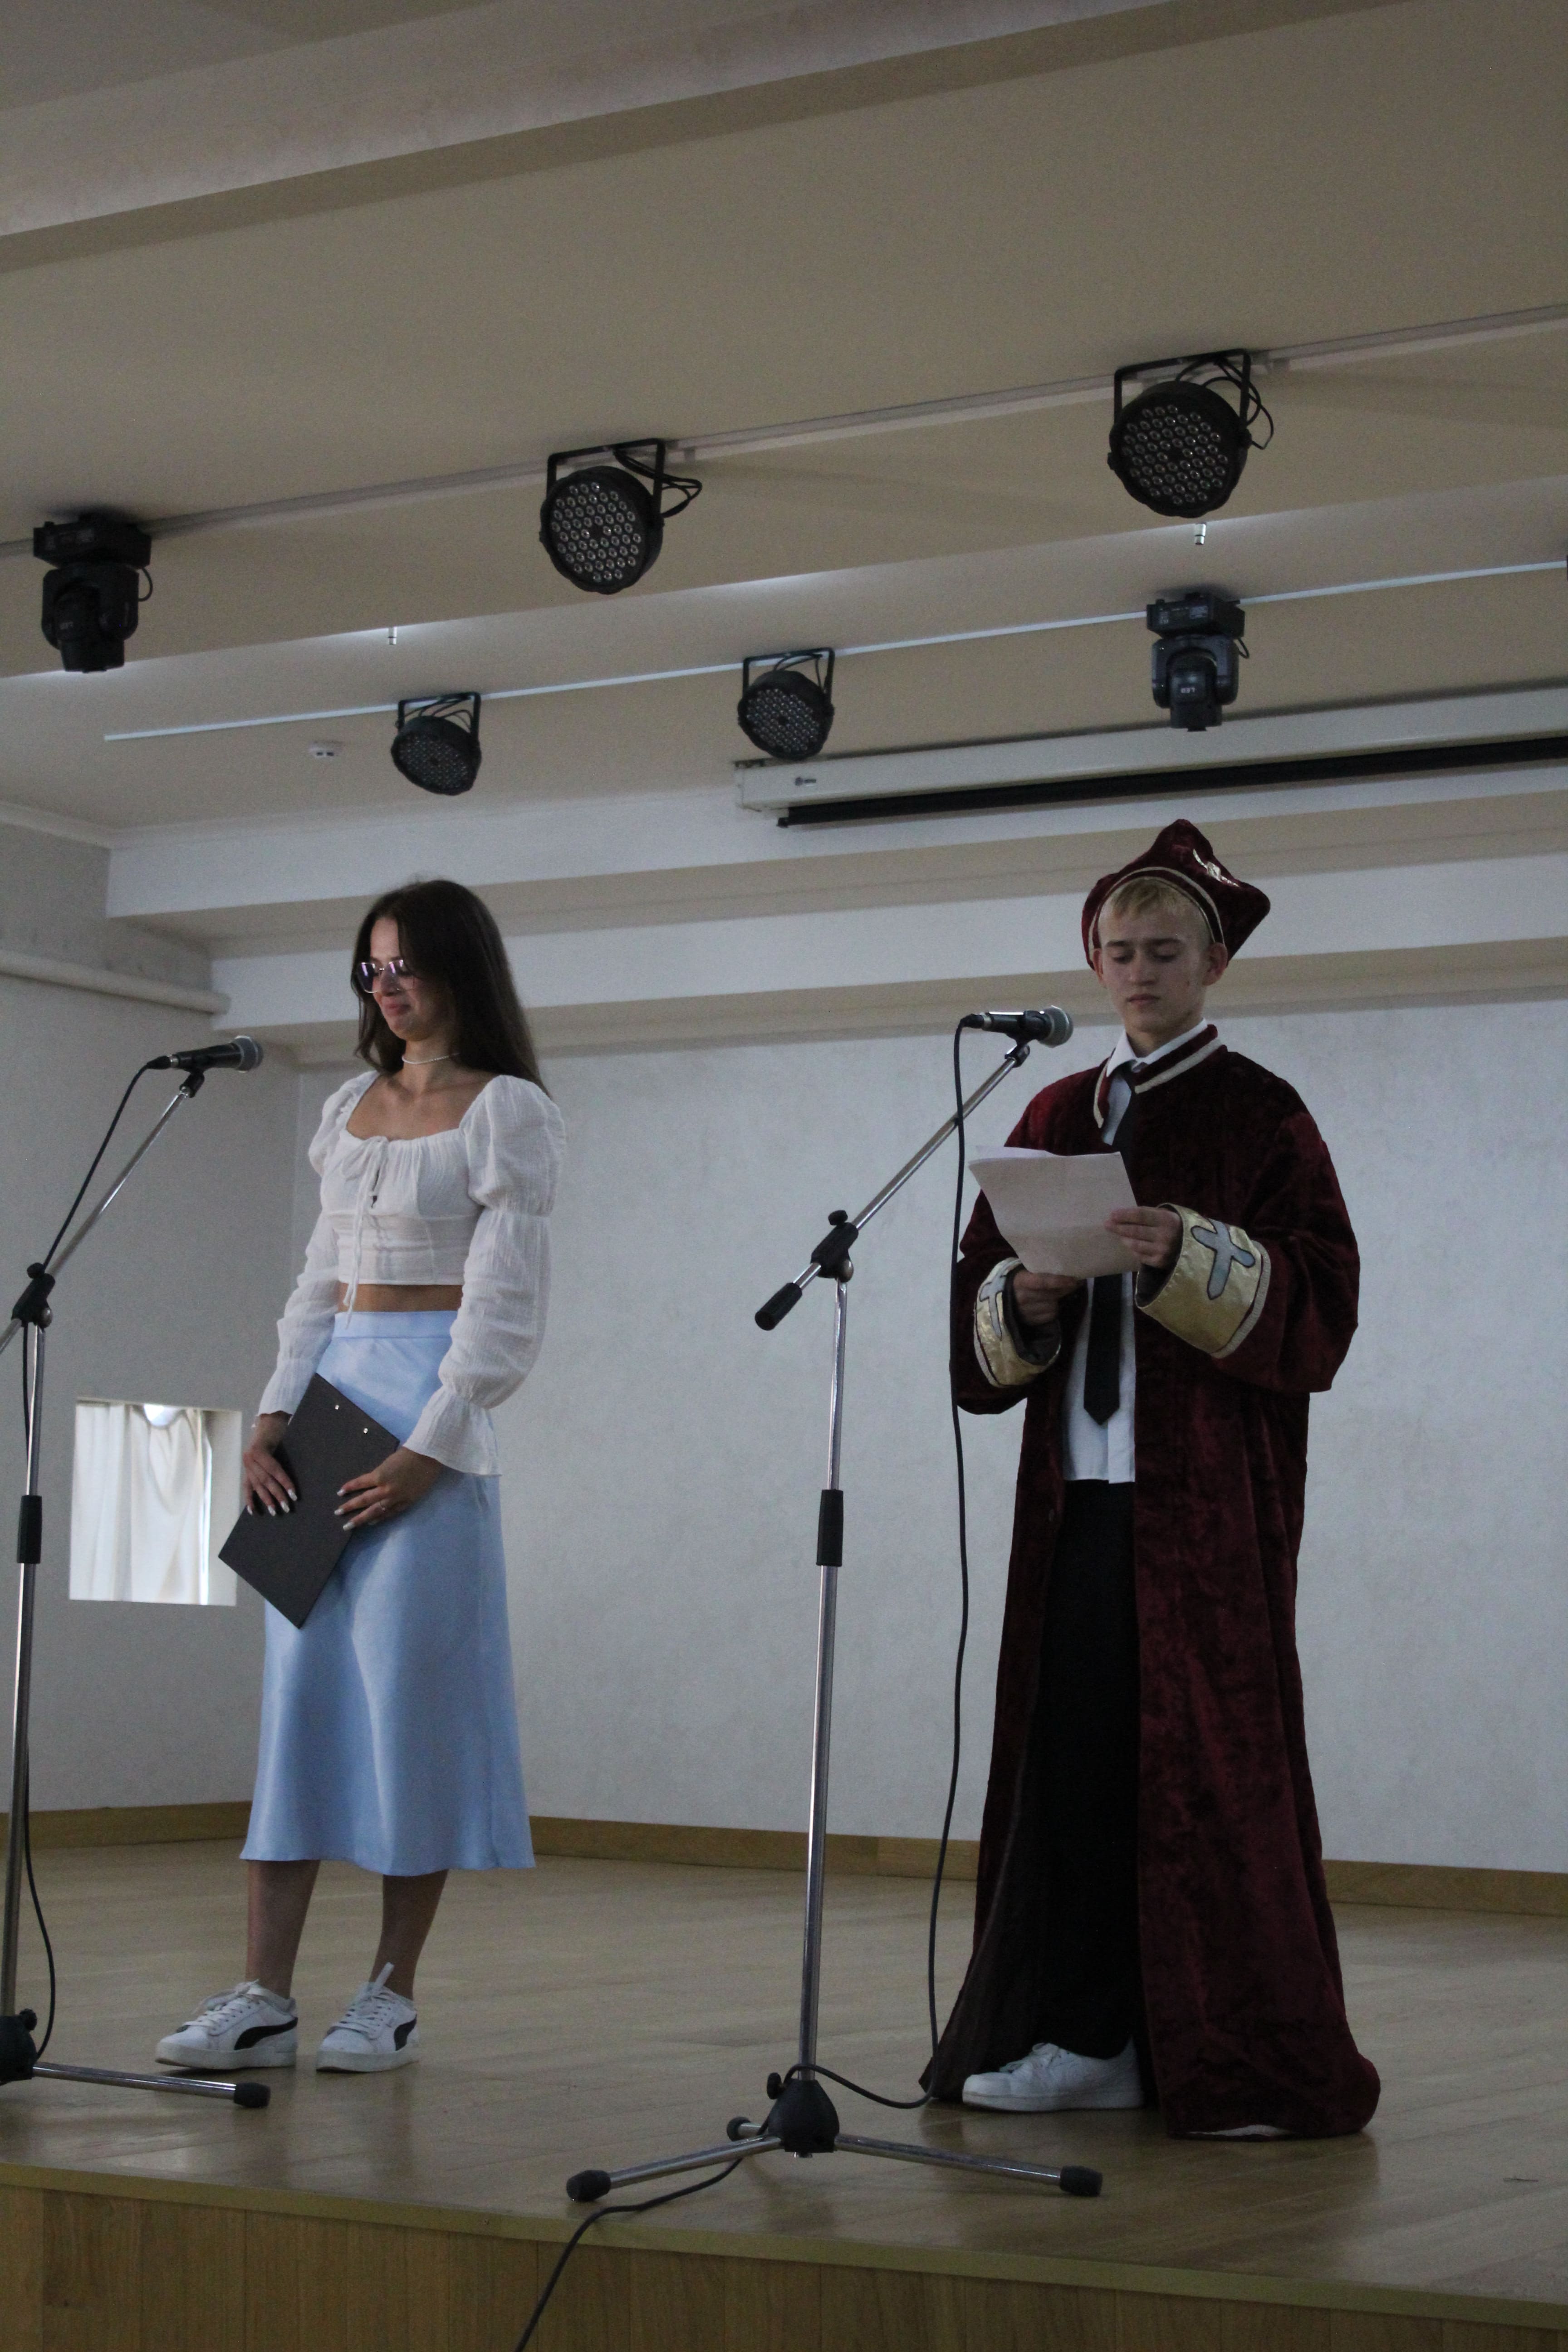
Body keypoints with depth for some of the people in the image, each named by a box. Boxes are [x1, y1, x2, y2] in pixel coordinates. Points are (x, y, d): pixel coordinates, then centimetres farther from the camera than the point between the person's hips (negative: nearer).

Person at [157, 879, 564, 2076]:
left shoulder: (506, 1112, -2)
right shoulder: (352, 1109, 17)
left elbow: (506, 1309, -8)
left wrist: (428, 1450, -16)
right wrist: (275, 1414, 4)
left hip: (433, 1414, -6)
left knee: (412, 1689, -5)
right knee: (299, 1689, 1)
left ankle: (392, 1992, 4)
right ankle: (264, 1997, 2)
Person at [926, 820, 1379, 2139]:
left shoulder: (1260, 1117, 1)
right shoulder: (1056, 1118, 15)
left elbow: (1319, 1304, -9)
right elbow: (978, 1305, 13)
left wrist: (1189, 1260, -24)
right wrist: (1025, 1301, -9)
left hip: (1208, 1495, -5)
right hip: (1077, 1489, 5)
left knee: (1210, 1754, -5)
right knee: (1072, 1747, 2)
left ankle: (1244, 2062, 1)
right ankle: (1084, 2034, 9)